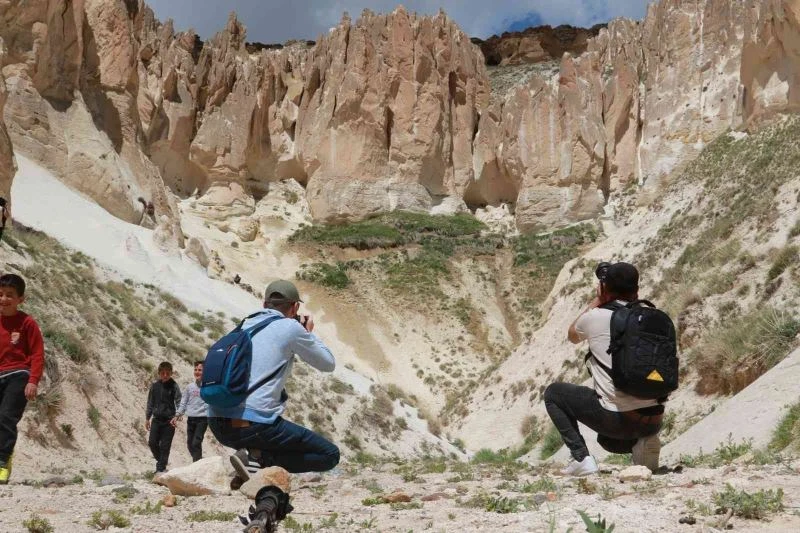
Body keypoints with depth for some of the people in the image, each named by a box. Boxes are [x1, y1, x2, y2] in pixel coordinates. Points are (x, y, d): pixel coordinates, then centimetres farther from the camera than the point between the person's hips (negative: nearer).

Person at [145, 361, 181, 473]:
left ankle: (161, 468, 8)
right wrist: (147, 418, 11)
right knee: (152, 442, 1)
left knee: (165, 445, -1)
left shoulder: (174, 386, -6)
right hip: (156, 419, 3)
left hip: (169, 420, -3)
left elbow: (179, 403, -10)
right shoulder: (155, 385, 3)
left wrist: (176, 416, -25)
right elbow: (150, 402, 12)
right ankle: (160, 460, 26)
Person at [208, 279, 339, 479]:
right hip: (254, 426, -7)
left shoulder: (244, 326, 15)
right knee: (330, 455, 6)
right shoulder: (291, 327, -2)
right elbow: (328, 364, 9)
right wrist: (309, 333, 24)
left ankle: (255, 451, 12)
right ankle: (258, 458, -9)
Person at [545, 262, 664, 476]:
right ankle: (640, 444, 5)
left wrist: (596, 301, 21)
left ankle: (581, 458, 4)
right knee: (607, 438, 38)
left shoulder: (596, 317, -6)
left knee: (553, 393, 17)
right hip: (655, 421, 5)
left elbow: (572, 336, 18)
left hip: (619, 418, -5)